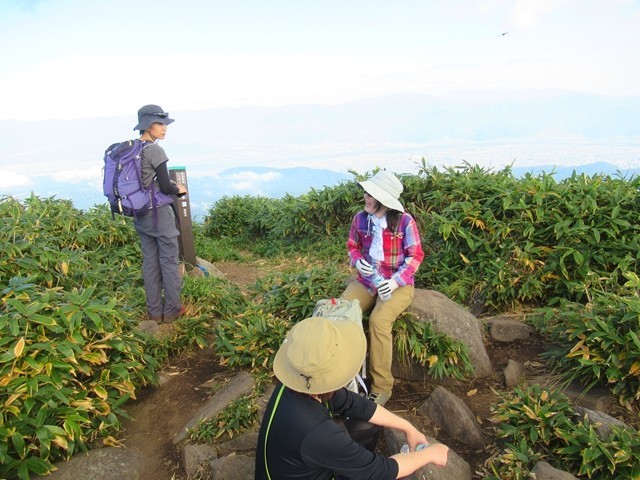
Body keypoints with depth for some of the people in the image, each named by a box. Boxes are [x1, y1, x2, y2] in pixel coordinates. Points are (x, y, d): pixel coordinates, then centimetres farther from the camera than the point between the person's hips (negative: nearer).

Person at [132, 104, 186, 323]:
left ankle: (154, 310, 20)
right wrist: (179, 189, 3)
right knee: (169, 260, 3)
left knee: (149, 262, 12)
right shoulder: (155, 151, -16)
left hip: (140, 213, 8)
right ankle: (171, 310, 11)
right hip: (158, 213, -8)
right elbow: (165, 187, -17)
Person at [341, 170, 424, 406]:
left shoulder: (404, 221, -14)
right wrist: (358, 262, -12)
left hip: (398, 284, -4)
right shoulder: (360, 218, -2)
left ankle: (382, 386, -14)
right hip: (366, 281, 5)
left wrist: (395, 281, -23)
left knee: (379, 320, -31)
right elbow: (352, 247, 12)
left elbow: (415, 256, -10)